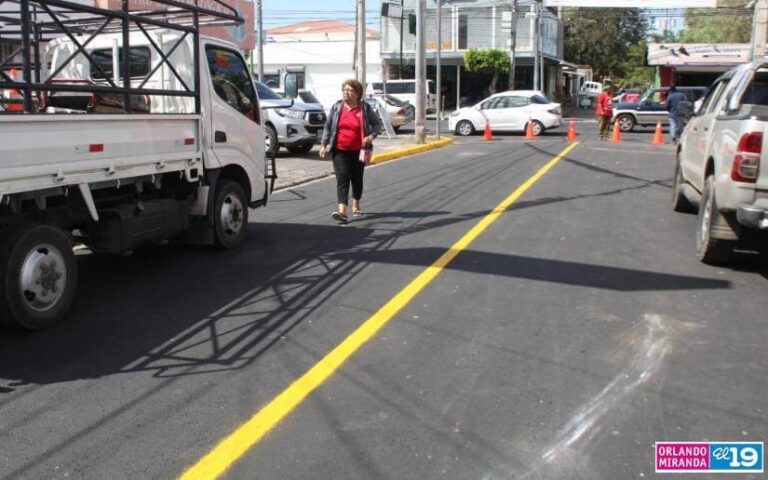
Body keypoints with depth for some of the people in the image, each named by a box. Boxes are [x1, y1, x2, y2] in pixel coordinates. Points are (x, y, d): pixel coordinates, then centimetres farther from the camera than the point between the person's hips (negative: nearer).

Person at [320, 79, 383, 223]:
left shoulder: (365, 108, -1)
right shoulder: (336, 107, 3)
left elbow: (377, 124, 5)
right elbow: (328, 126, 8)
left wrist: (372, 136, -13)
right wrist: (323, 144, 1)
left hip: (358, 151, 0)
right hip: (340, 151, 0)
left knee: (357, 179, 13)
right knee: (342, 179, -10)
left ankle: (356, 205, 35)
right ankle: (342, 211, -20)